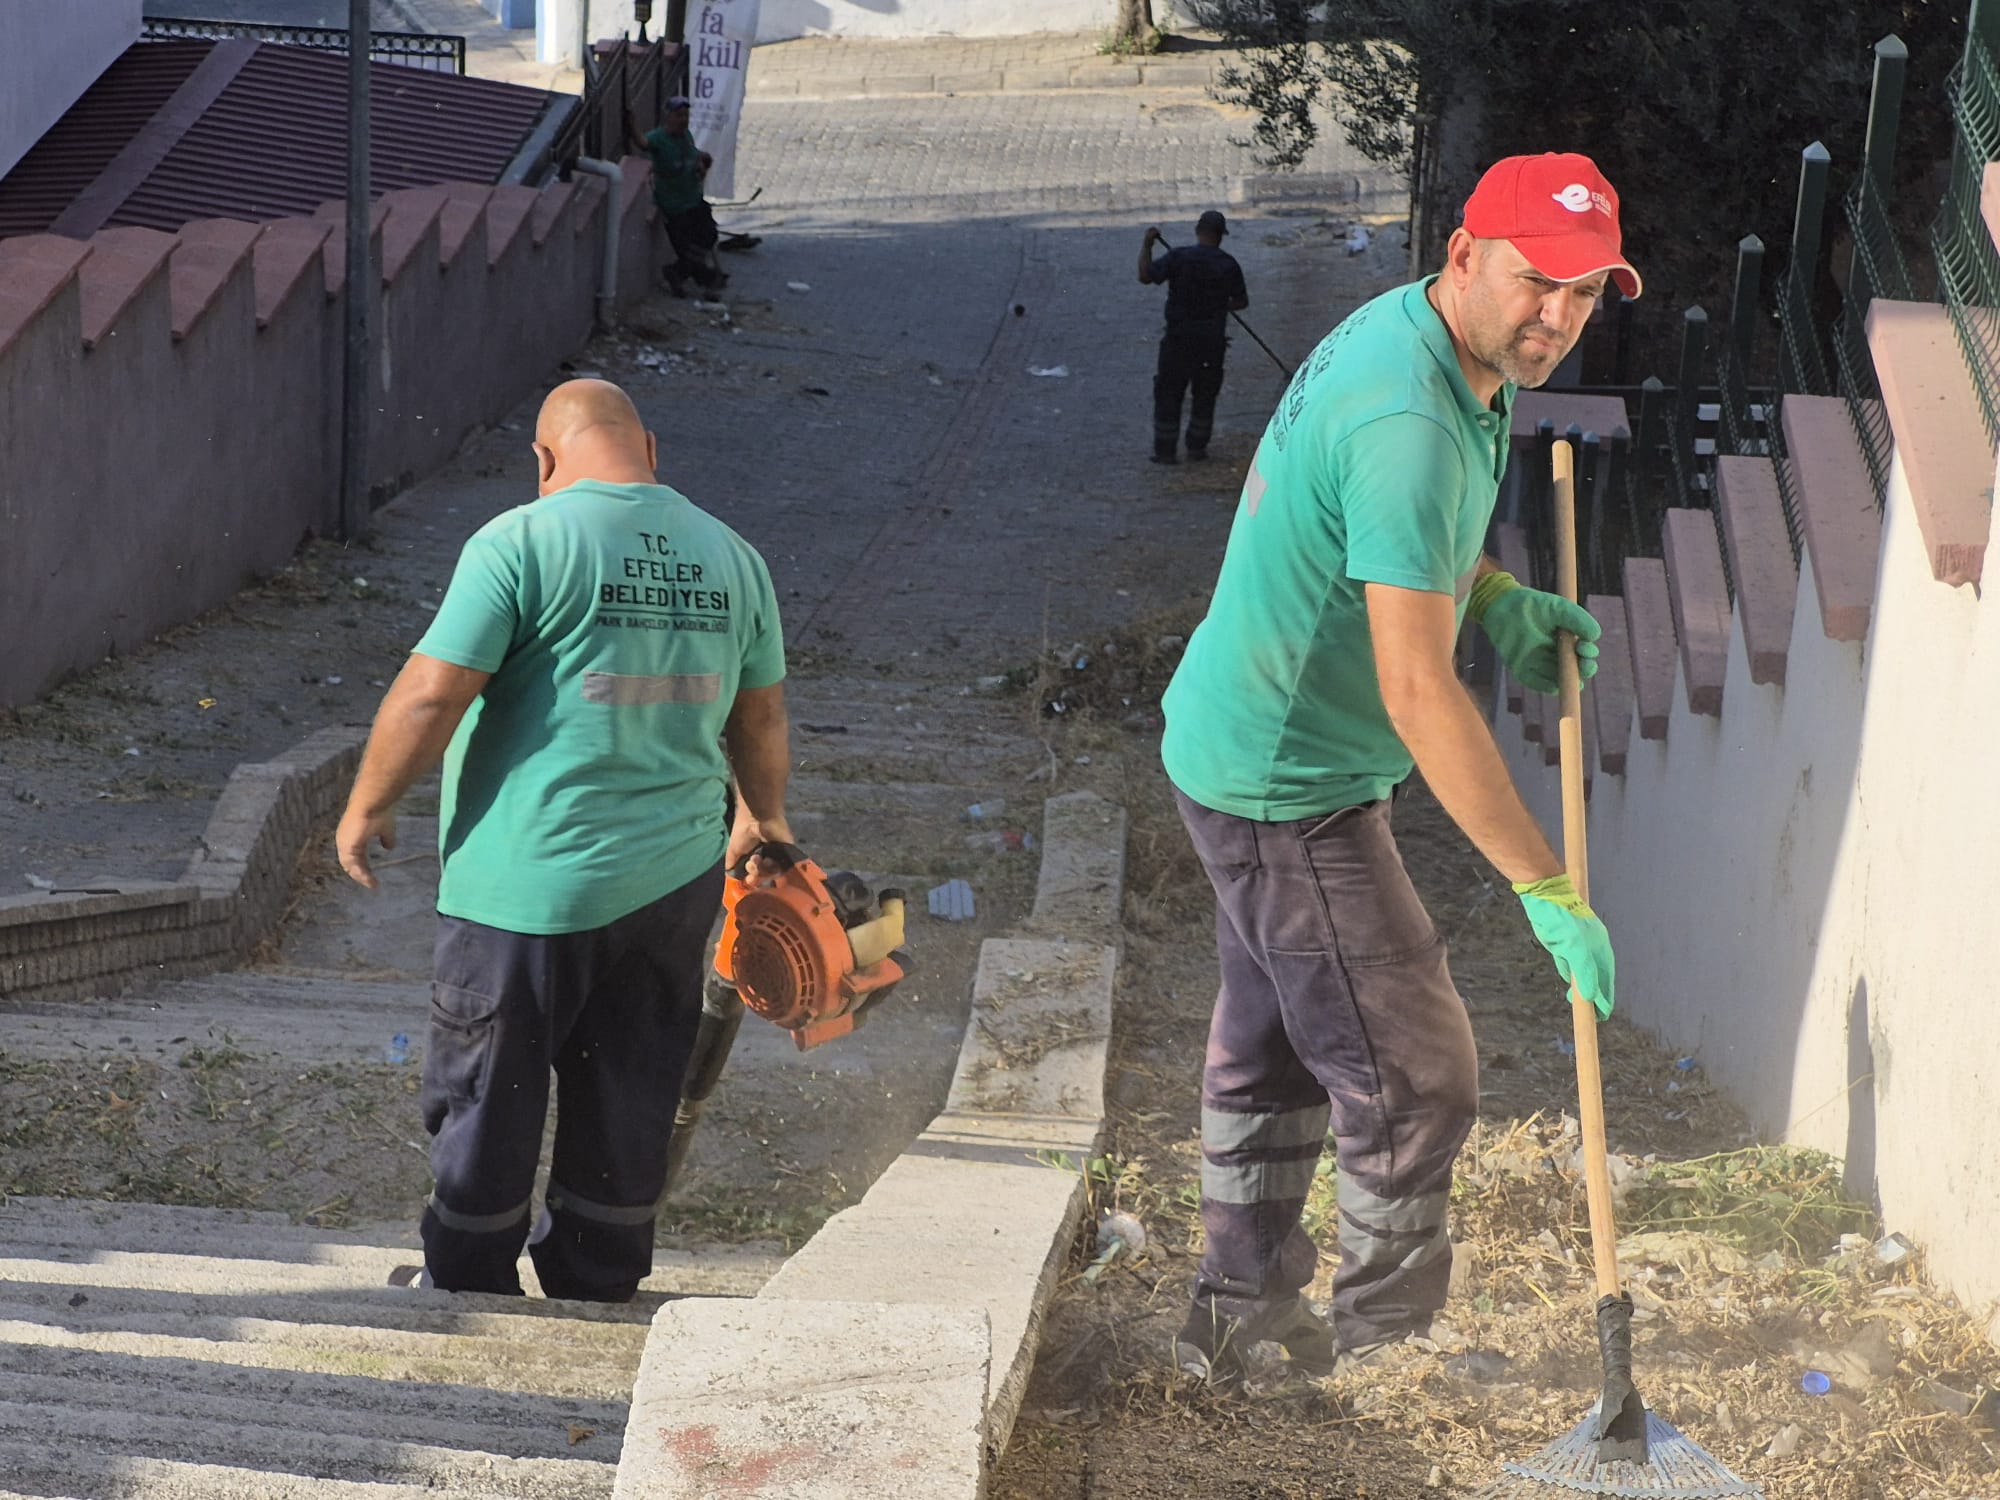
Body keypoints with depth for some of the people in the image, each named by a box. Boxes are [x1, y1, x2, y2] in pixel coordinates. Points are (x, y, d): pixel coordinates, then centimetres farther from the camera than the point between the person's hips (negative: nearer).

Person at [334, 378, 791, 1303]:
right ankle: (599, 1294, 25)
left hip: (532, 881, -5)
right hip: (675, 880, 5)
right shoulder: (731, 557, 6)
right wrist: (762, 817, 33)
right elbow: (760, 720, 16)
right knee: (627, 1109, 15)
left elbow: (431, 694, -14)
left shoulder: (521, 543, -11)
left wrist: (367, 808, 0)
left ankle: (466, 1296, 20)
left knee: (486, 1102, 10)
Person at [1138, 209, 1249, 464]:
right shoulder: (1228, 264, -3)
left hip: (1179, 338, -2)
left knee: (1169, 393, 6)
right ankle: (1197, 446, 22)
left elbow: (1146, 276, -15)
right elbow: (1241, 301, 6)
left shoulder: (1179, 257, -11)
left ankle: (1164, 450, 5)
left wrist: (1146, 246, -3)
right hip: (1212, 342, 2)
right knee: (1205, 394, 17)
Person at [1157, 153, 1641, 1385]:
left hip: (1246, 759, 11)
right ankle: (1382, 1345, 15)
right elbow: (1419, 692, -33)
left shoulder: (1407, 332, 1)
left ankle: (1241, 1310, 37)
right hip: (1290, 789, -11)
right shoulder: (1408, 424, -31)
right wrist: (1548, 890, -30)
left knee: (1275, 1041, 22)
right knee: (1413, 1076, -1)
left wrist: (1495, 597, 2)